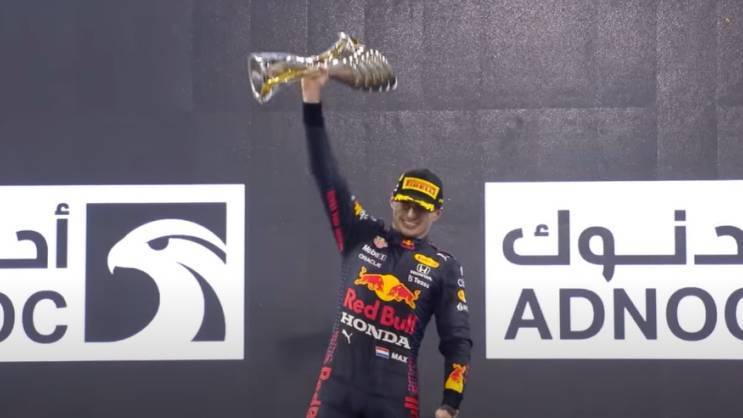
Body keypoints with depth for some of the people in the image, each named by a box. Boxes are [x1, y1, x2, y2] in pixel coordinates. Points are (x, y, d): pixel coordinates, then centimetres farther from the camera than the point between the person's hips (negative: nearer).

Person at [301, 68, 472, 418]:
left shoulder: (444, 267, 6)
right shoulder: (361, 237, 8)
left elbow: (457, 342, 5)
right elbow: (326, 176, 0)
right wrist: (312, 102, -9)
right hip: (338, 387, 1)